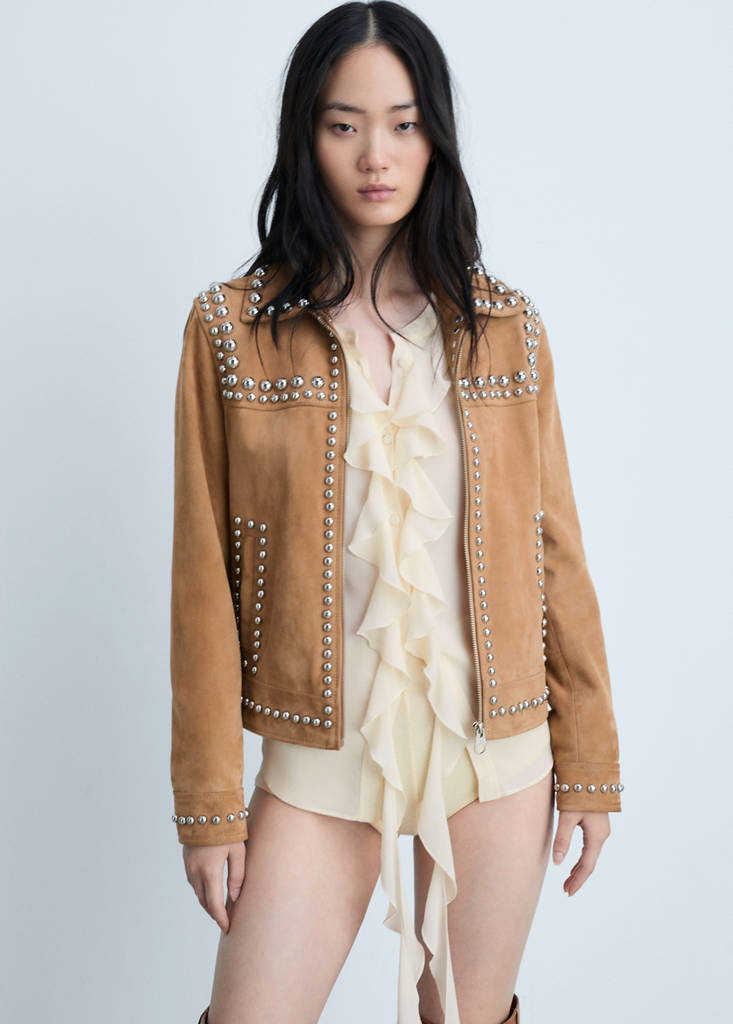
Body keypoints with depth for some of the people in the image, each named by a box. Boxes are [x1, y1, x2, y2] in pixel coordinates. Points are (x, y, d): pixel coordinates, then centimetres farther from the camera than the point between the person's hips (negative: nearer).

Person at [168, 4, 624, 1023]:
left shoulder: (505, 327, 1)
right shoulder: (231, 327, -4)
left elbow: (556, 551, 4)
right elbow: (204, 576, -4)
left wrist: (590, 762, 4)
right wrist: (210, 802, -4)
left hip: (498, 747, 2)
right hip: (324, 752, -1)